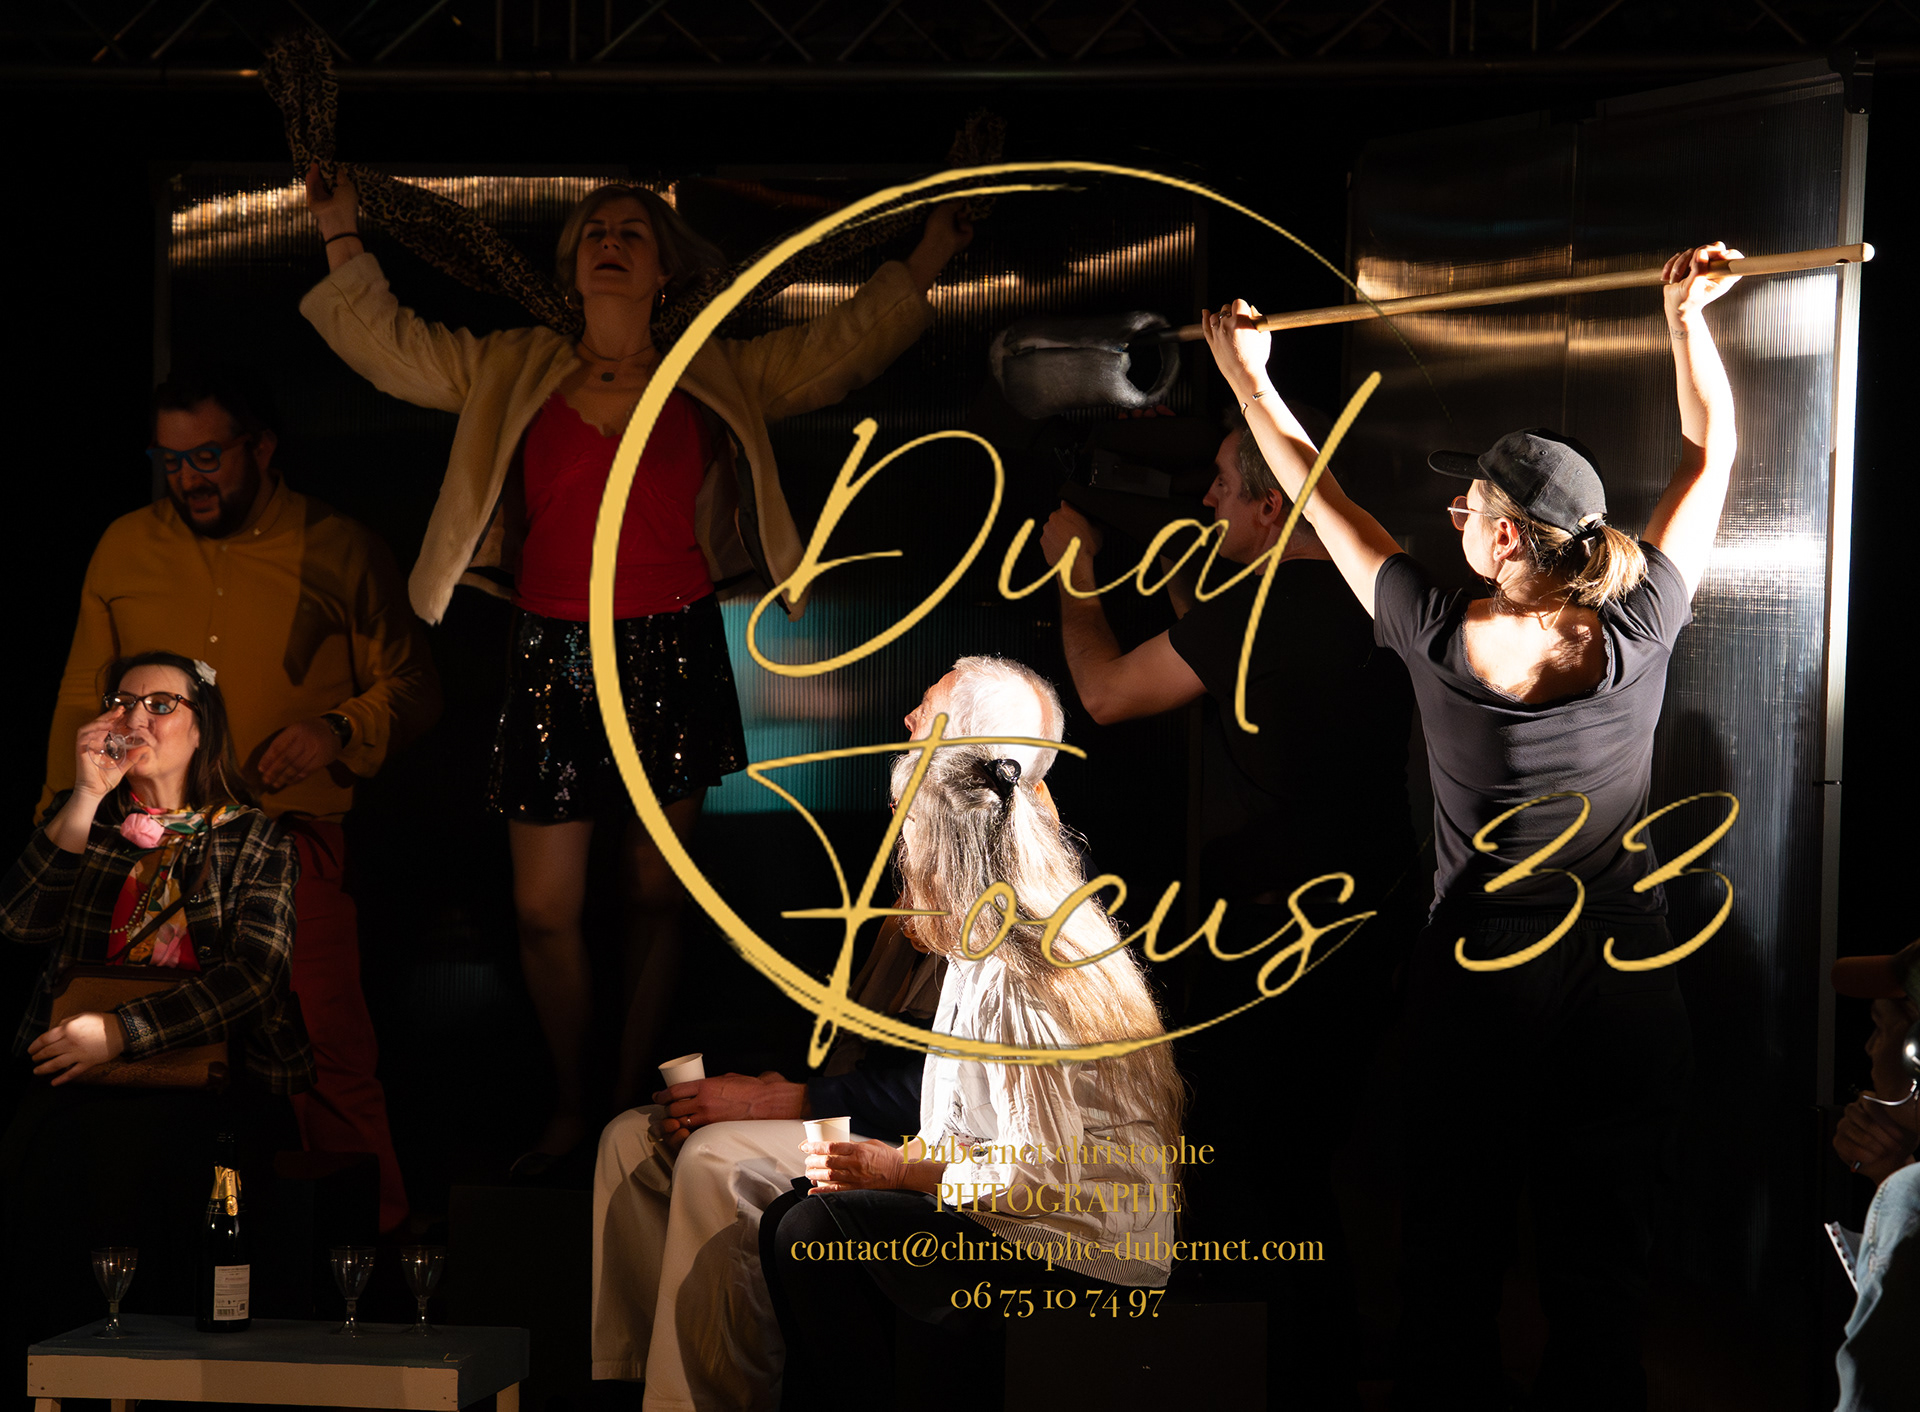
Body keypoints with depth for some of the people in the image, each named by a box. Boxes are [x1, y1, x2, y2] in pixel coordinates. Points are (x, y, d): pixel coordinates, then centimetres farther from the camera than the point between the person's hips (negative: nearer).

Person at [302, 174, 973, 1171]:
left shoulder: (715, 379, 8)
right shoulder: (513, 373, 9)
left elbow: (840, 350, 8)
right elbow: (388, 347, 10)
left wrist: (929, 256, 3)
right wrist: (342, 239, 4)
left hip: (672, 658, 0)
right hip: (554, 659, 0)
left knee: (656, 892, 7)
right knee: (545, 910, 0)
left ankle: (631, 1098, 22)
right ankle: (568, 1108, 18)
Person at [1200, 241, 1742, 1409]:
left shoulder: (1445, 644, -17)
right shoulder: (1640, 632, -14)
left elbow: (1320, 492, -4)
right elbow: (1713, 451, 0)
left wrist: (1246, 374, 8)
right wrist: (1689, 314, 6)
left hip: (1478, 980, -1)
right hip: (1626, 976, 2)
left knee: (1454, 1241, 15)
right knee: (1604, 1248, 12)